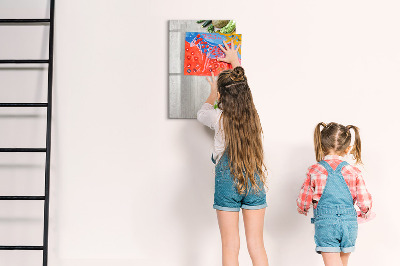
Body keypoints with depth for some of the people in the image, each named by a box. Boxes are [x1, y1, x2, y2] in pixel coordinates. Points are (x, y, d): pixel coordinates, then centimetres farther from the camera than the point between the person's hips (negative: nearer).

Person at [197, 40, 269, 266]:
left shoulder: (219, 118, -11)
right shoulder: (253, 114, -2)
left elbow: (202, 114, 14)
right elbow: (242, 90, 19)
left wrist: (213, 94, 32)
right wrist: (235, 62, 35)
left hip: (227, 182, -3)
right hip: (255, 181, 3)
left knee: (230, 247, 5)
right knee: (256, 244, 9)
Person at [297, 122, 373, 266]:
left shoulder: (314, 171, -5)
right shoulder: (354, 172, -2)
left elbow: (303, 201, -1)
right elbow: (364, 202, 1)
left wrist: (303, 209, 23)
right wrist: (365, 214, 24)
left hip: (325, 223, -3)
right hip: (349, 223, 3)